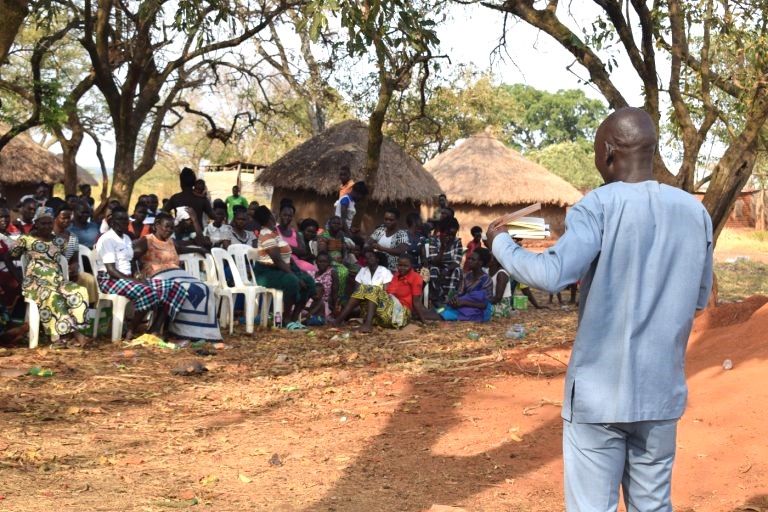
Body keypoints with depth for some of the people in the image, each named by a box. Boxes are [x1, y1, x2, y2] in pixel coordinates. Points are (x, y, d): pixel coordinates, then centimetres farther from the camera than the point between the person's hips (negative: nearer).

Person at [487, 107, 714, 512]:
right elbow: (699, 297, 14)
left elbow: (551, 275, -23)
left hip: (599, 391, -5)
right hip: (661, 391, 5)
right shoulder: (694, 212, 4)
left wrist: (500, 243, -6)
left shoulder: (600, 206, -11)